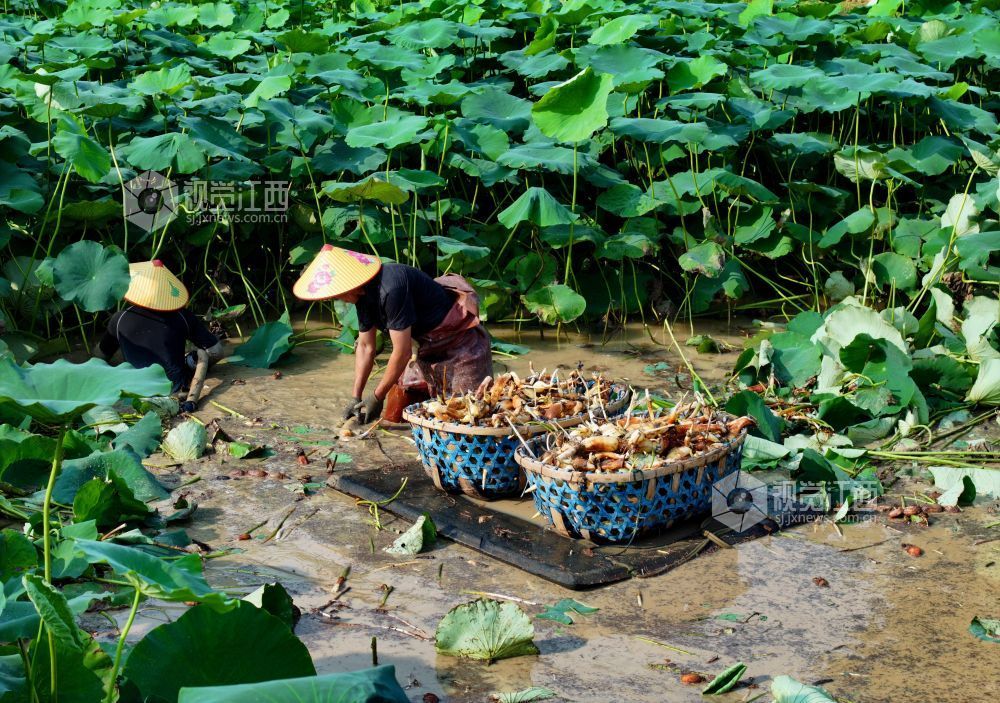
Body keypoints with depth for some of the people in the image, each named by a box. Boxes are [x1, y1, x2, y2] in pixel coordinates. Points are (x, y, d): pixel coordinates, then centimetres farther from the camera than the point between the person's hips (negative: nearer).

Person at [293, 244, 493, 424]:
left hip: (460, 342, -9)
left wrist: (377, 397, -16)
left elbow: (402, 353, -27)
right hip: (429, 347, 9)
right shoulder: (363, 294, -3)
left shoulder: (390, 289, -32)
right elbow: (366, 347, 7)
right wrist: (356, 397, 4)